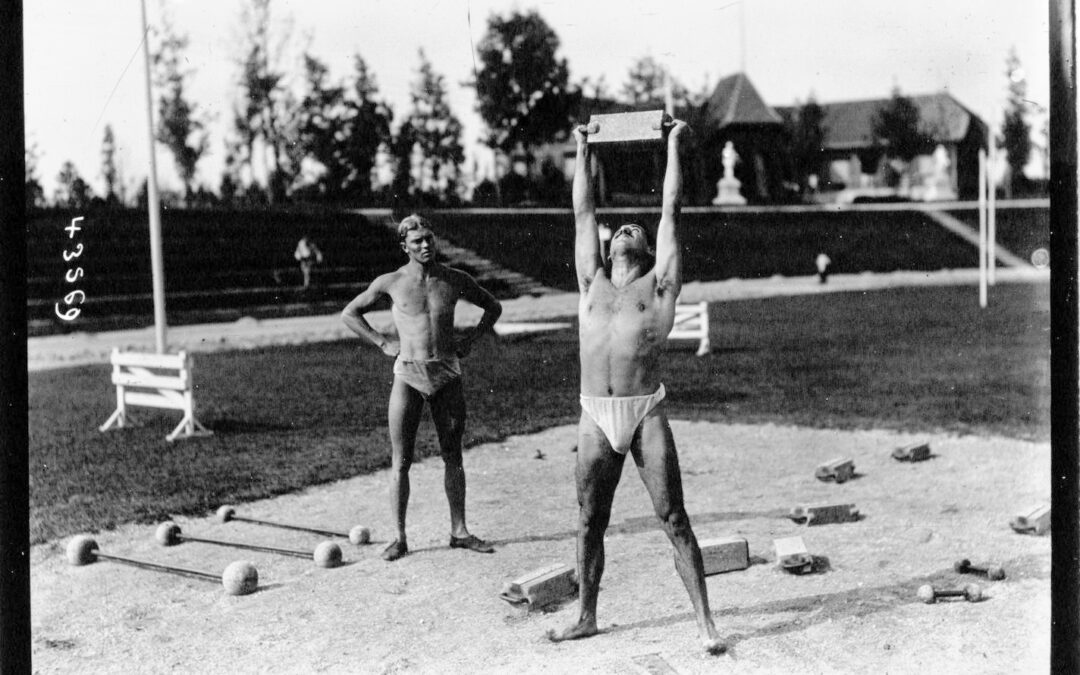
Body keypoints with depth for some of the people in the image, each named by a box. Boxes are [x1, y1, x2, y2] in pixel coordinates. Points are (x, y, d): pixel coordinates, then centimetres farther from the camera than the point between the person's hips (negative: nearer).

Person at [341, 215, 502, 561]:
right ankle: (400, 538, 7)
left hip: (448, 374, 2)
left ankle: (459, 531, 19)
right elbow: (349, 313, 10)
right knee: (401, 461, -1)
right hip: (408, 376, -2)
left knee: (453, 456, 9)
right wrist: (383, 343, 0)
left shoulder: (455, 280, 3)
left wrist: (470, 339, 6)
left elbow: (493, 307, 19)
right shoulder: (390, 283, -2)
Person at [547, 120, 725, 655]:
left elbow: (671, 208, 10)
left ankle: (705, 622, 5)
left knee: (674, 520, -1)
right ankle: (586, 617, 24)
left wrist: (673, 146, 16)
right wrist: (583, 153, 30)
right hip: (595, 416, 3)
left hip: (645, 415, -3)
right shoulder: (592, 284, 17)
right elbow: (583, 213, 23)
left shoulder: (659, 284, 8)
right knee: (589, 524, 10)